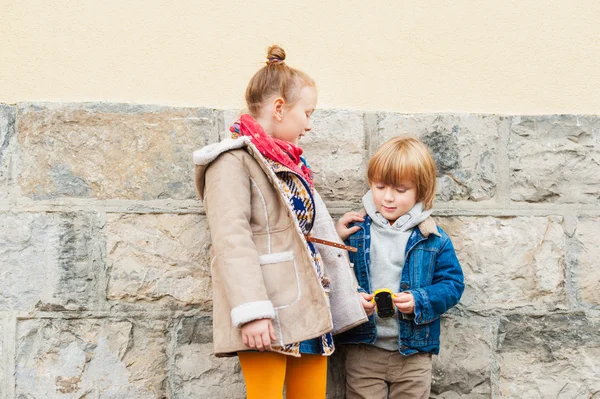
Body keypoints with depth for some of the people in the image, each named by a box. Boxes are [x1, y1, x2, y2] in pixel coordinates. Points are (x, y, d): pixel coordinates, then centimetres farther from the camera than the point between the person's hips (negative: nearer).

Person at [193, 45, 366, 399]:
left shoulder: (293, 164, 21)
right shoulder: (234, 160, -6)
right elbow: (231, 239, -16)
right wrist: (251, 312, -24)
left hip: (309, 311, 8)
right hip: (267, 317, -8)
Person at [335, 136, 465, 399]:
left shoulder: (434, 239, -1)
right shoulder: (354, 231, 0)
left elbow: (452, 284, 0)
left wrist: (419, 301, -16)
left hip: (414, 351, 0)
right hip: (364, 351, 0)